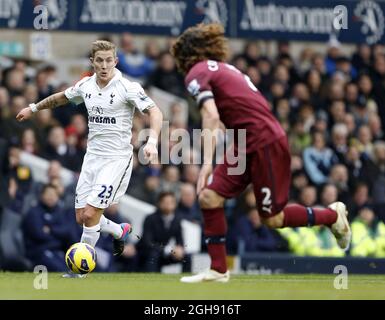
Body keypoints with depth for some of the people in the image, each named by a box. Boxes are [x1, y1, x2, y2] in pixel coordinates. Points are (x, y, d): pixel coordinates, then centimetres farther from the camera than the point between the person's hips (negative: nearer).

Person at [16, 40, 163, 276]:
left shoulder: (128, 88, -14)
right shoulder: (86, 86, 4)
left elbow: (154, 112, -20)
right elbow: (62, 98, 24)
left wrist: (152, 142, -36)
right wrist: (34, 108, 35)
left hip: (117, 158, -6)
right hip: (92, 157, 6)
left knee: (90, 214, -15)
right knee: (82, 217, 6)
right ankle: (120, 231, 35)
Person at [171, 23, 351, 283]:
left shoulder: (197, 73, -6)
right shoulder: (225, 69, 20)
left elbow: (211, 117, -19)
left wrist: (207, 162, -22)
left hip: (265, 143, -9)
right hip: (246, 147, 9)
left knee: (272, 219, 1)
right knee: (209, 196, 1)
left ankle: (332, 215, 21)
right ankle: (218, 269, 3)